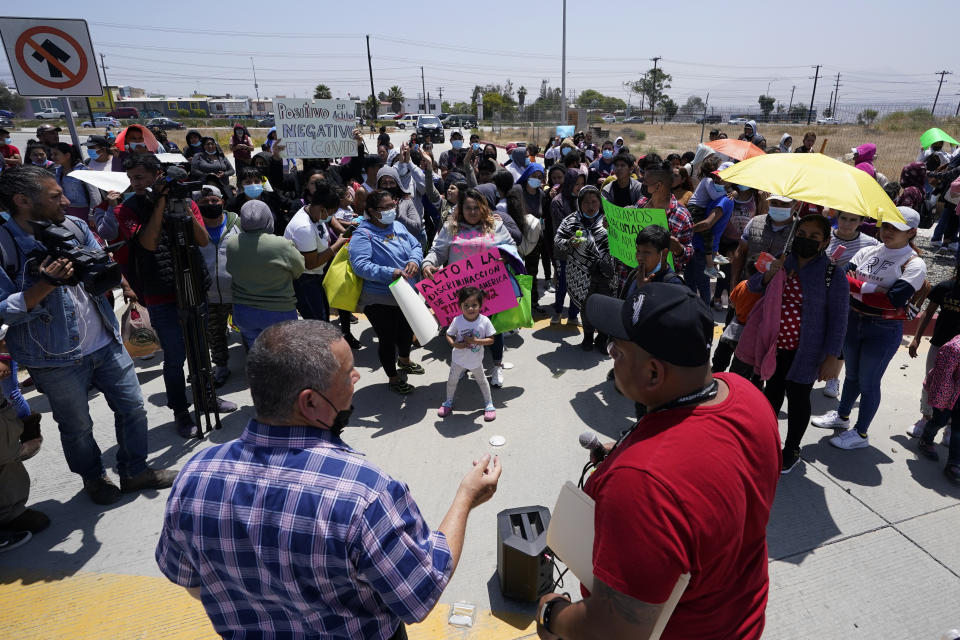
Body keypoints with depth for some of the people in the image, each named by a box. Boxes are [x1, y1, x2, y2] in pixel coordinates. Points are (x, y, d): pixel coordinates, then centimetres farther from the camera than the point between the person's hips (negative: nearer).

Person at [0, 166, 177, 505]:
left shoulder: (74, 227, 1)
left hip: (107, 345, 5)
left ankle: (135, 471, 31)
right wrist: (46, 283, -26)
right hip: (58, 359, -4)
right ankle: (93, 478, 39)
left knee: (132, 407, 12)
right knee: (77, 427, 14)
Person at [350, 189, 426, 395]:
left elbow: (416, 245, 8)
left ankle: (404, 360, 56)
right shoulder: (362, 235, -17)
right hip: (380, 300, -7)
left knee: (407, 330, 26)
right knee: (387, 338, 7)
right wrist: (390, 273, -37)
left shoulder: (398, 226, 4)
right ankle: (393, 379, 29)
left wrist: (414, 260, -15)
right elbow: (360, 265, -27)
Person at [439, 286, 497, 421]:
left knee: (481, 381, 19)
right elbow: (449, 335, -7)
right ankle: (448, 402, 42)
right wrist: (454, 344, -27)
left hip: (476, 360, -1)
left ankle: (489, 404, 37)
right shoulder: (457, 320, -19)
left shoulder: (484, 321, -21)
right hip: (459, 359, 1)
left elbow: (491, 340, -16)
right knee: (452, 380, 17)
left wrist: (475, 341, -29)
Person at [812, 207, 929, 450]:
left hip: (884, 330, -5)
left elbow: (894, 301, -23)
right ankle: (842, 416, 41)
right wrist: (872, 288, -20)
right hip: (853, 320, 5)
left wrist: (857, 286, -18)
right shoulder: (868, 252, 3)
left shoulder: (913, 263, -12)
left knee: (868, 382, 6)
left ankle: (860, 434, 23)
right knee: (852, 374, 22)